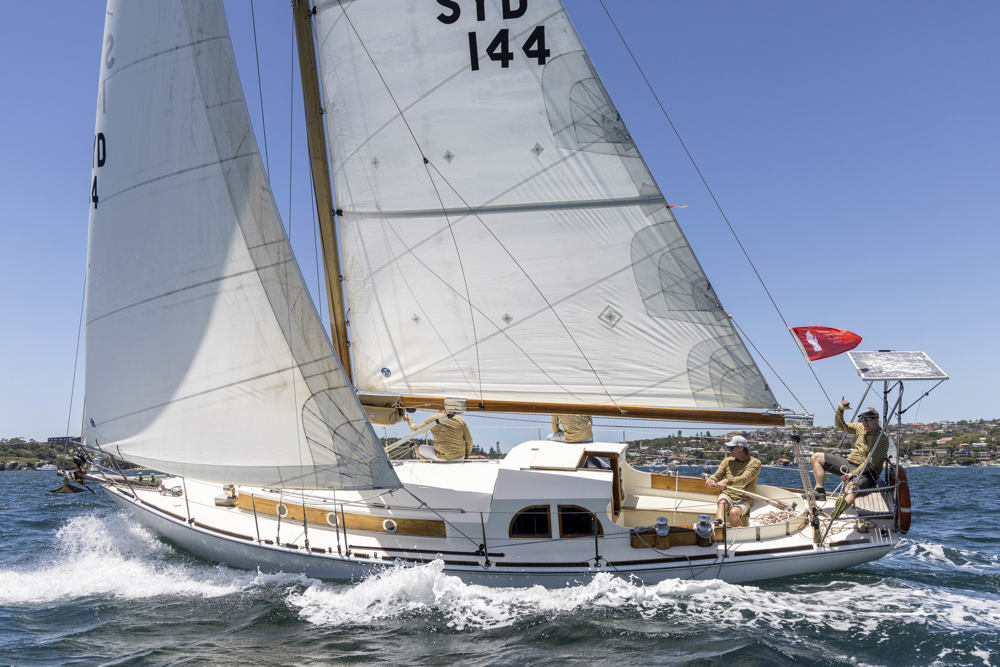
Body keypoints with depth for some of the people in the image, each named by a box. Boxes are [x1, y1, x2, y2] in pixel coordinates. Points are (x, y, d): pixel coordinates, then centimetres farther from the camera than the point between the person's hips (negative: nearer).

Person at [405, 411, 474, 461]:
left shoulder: (433, 419, -7)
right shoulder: (461, 420, -3)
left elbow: (416, 429, 7)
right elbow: (469, 441, 2)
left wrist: (410, 422, 29)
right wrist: (467, 456, 19)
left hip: (441, 457, -2)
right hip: (459, 457, 2)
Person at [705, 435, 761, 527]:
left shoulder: (755, 463, -1)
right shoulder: (727, 461, 15)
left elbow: (744, 479, -19)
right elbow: (717, 475, 4)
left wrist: (727, 481, -37)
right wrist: (710, 479, -23)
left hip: (744, 500, -3)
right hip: (727, 495, 3)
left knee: (734, 512, -36)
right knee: (722, 502, -35)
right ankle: (719, 525, -59)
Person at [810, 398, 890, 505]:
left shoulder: (882, 439, -14)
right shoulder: (860, 427, 9)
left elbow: (871, 462, -20)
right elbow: (841, 426, 16)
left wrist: (853, 473, -26)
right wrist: (840, 410, -3)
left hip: (865, 472, -9)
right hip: (849, 463, 9)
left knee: (852, 486, -43)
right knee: (816, 457, 4)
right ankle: (820, 491, -9)